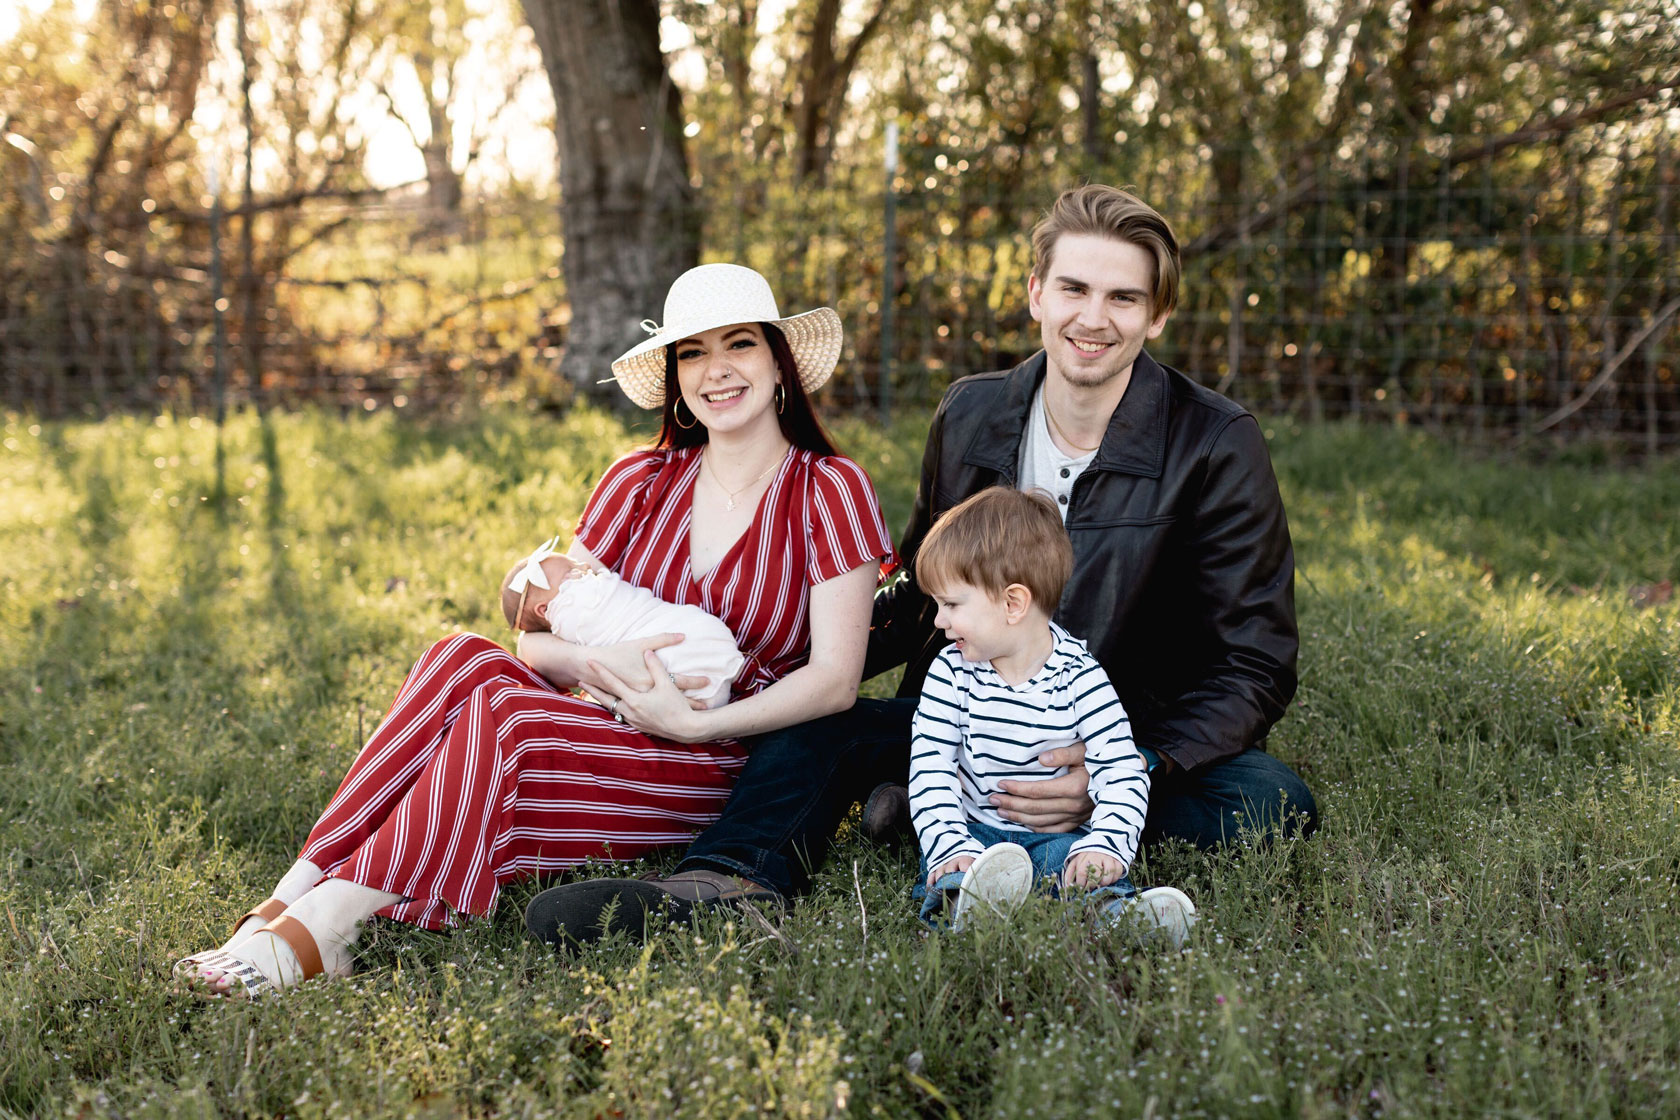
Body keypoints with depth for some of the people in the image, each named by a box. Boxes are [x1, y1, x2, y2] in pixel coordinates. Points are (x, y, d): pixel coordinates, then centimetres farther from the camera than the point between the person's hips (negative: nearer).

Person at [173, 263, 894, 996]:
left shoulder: (829, 490, -2)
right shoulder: (639, 482, 10)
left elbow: (836, 680, -10)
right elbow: (538, 638, 4)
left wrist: (693, 721, -21)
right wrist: (597, 663, -19)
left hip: (721, 768, -4)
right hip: (611, 731, 4)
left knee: (503, 709, -30)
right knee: (464, 661, -26)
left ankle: (318, 933, -34)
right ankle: (289, 901, -33)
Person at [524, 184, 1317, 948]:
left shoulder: (1216, 445, -14)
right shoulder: (969, 417, -1)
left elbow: (1253, 667, -15)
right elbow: (926, 599, 12)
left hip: (1144, 740, -3)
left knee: (1272, 801, -32)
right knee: (813, 720, -18)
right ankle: (737, 877, -47)